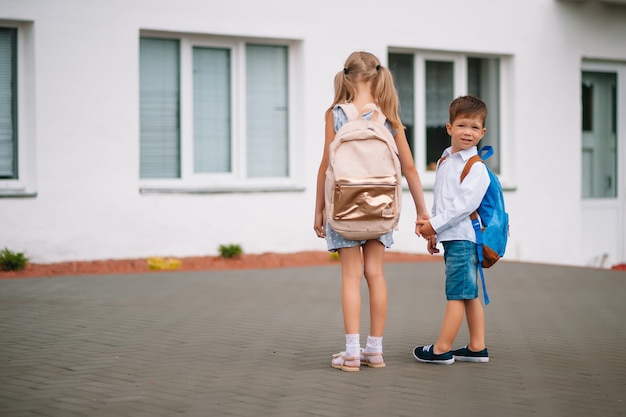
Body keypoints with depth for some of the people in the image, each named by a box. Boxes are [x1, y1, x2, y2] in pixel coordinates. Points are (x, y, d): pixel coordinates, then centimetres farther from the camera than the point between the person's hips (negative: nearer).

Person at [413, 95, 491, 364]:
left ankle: (441, 349, -2)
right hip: (450, 237, 9)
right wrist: (433, 233, 20)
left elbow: (464, 203, -20)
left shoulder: (476, 167, -11)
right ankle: (477, 347, 19)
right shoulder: (444, 162, 15)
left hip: (463, 238, -9)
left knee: (456, 293, -5)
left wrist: (434, 224, -18)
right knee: (468, 294, 13)